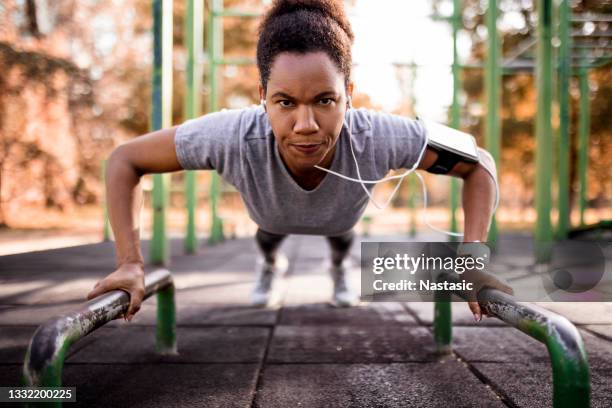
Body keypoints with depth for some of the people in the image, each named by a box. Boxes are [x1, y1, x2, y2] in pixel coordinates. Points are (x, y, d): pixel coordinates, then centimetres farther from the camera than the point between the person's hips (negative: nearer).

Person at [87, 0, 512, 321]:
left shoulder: (379, 137, -48)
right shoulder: (233, 137, -49)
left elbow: (479, 164, -33)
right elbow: (125, 160, -34)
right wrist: (131, 262, -42)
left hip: (341, 214, 1)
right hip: (274, 215, 0)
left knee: (343, 234, 38)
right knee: (270, 234, 37)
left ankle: (339, 267, 75)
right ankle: (270, 265, 75)